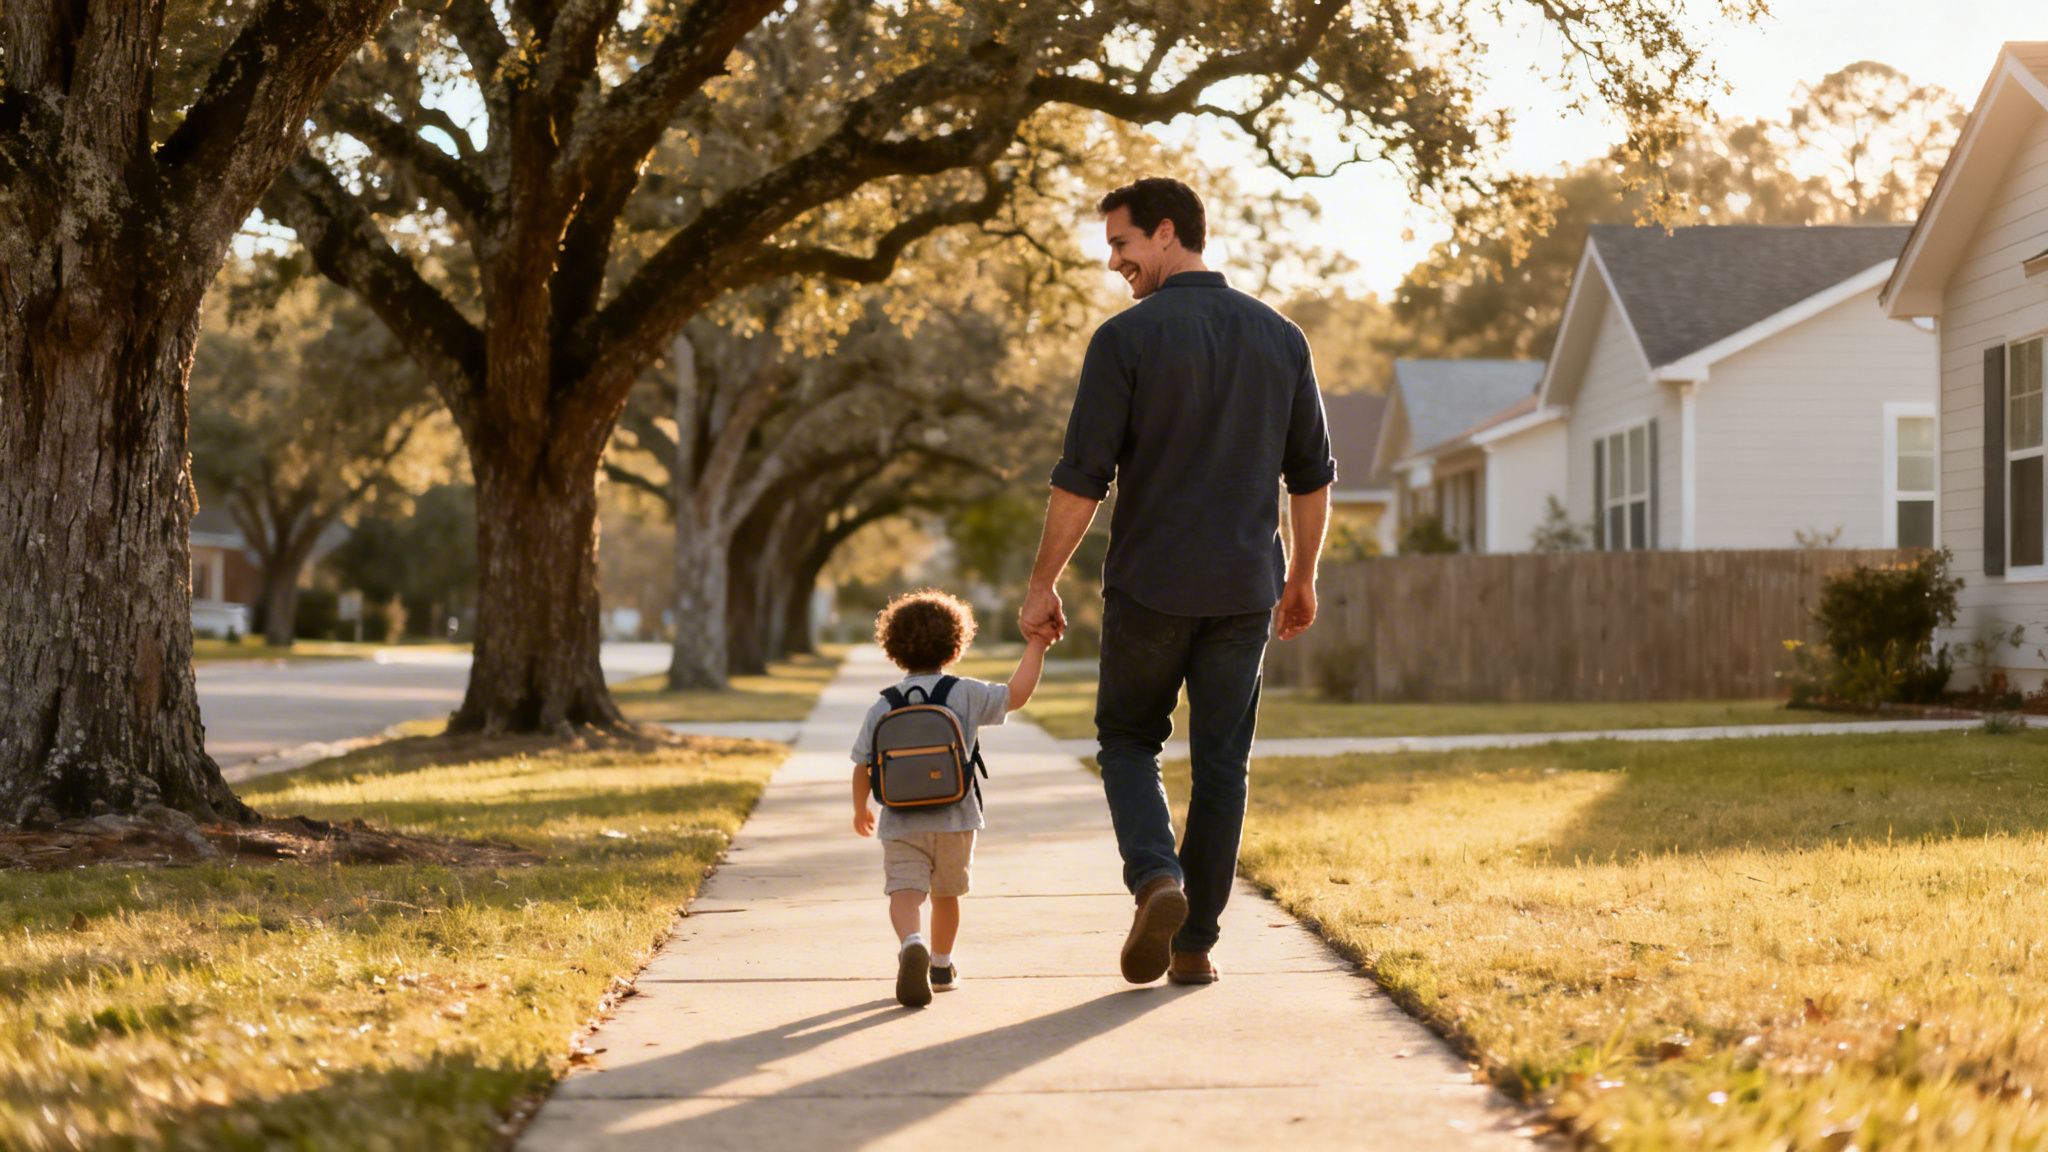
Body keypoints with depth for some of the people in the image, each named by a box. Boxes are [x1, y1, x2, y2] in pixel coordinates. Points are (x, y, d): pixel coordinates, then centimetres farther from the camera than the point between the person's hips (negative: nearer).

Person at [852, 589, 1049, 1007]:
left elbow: (863, 765, 6)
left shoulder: (883, 707, 3)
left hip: (901, 821, -1)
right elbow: (1016, 695, 0)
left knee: (904, 890, -10)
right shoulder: (966, 693, -2)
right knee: (946, 893, 20)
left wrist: (860, 809, 22)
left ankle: (912, 945, -39)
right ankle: (941, 965, 33)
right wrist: (1036, 644, 9)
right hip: (954, 818, 1)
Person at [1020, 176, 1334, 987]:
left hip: (1150, 586, -3)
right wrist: (1302, 576, 20)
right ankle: (1194, 942, 10)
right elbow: (1312, 474, 10)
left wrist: (1043, 584, -3)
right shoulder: (1279, 338, 5)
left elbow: (1082, 478, -11)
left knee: (1128, 740, 15)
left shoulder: (1126, 339, -9)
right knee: (1221, 764, 9)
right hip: (1245, 588, 3)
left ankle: (1156, 879, -8)